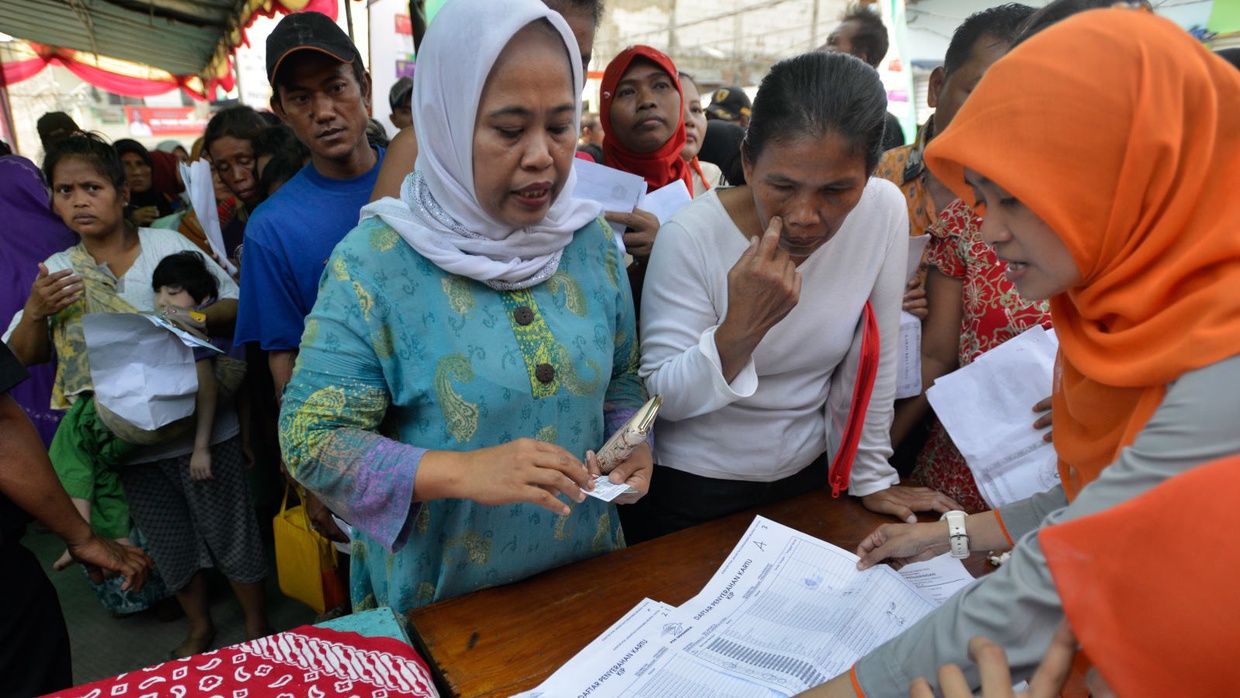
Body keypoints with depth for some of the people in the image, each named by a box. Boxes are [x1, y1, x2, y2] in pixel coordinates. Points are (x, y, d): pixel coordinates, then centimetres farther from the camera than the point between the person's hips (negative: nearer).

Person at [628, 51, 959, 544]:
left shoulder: (884, 212, -15)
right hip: (690, 488, -3)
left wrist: (871, 478, 2)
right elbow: (662, 397, -20)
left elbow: (874, 358, -5)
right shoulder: (690, 237, -24)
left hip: (806, 475, 3)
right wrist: (741, 327, -36)